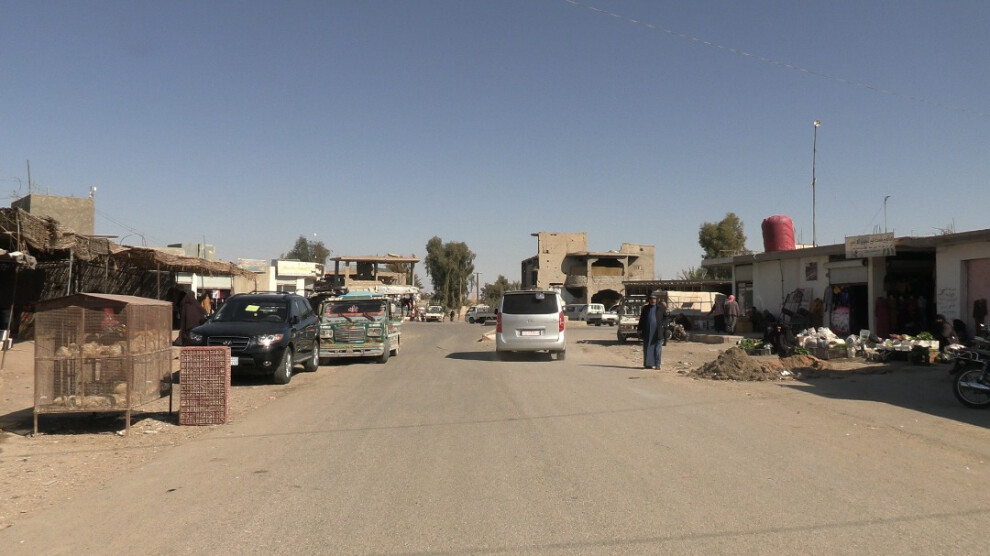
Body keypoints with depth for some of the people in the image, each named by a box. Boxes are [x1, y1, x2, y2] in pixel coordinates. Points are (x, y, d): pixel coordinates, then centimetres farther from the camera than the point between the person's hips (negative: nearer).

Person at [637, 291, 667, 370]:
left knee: (657, 349, -1)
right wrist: (640, 329, 6)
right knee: (647, 348, 5)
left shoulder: (661, 308, 2)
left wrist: (661, 324, -1)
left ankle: (657, 364, 4)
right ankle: (648, 364, 12)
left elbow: (666, 317, 11)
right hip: (647, 332, 2)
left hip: (657, 332, -2)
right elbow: (642, 319, 10)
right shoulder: (646, 308, 8)